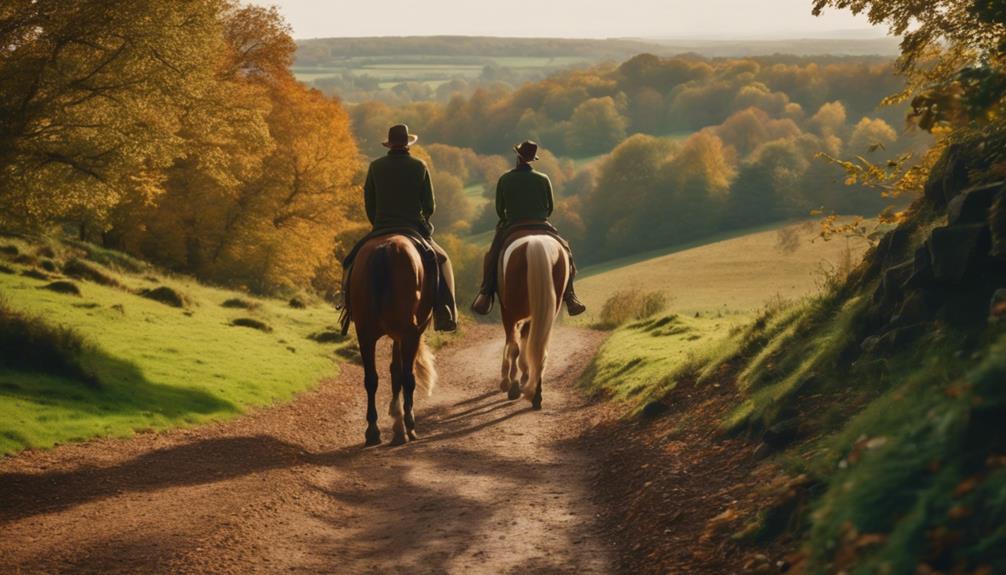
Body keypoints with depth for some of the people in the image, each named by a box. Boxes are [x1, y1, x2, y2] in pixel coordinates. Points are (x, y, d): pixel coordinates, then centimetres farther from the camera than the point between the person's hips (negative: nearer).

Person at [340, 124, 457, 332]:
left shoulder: (376, 167, -1)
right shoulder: (420, 167, -2)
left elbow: (369, 203, 3)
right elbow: (430, 205, 0)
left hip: (381, 230, 0)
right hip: (415, 229, 0)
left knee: (351, 262, 19)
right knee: (441, 261, 20)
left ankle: (350, 307, 7)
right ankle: (446, 313, 10)